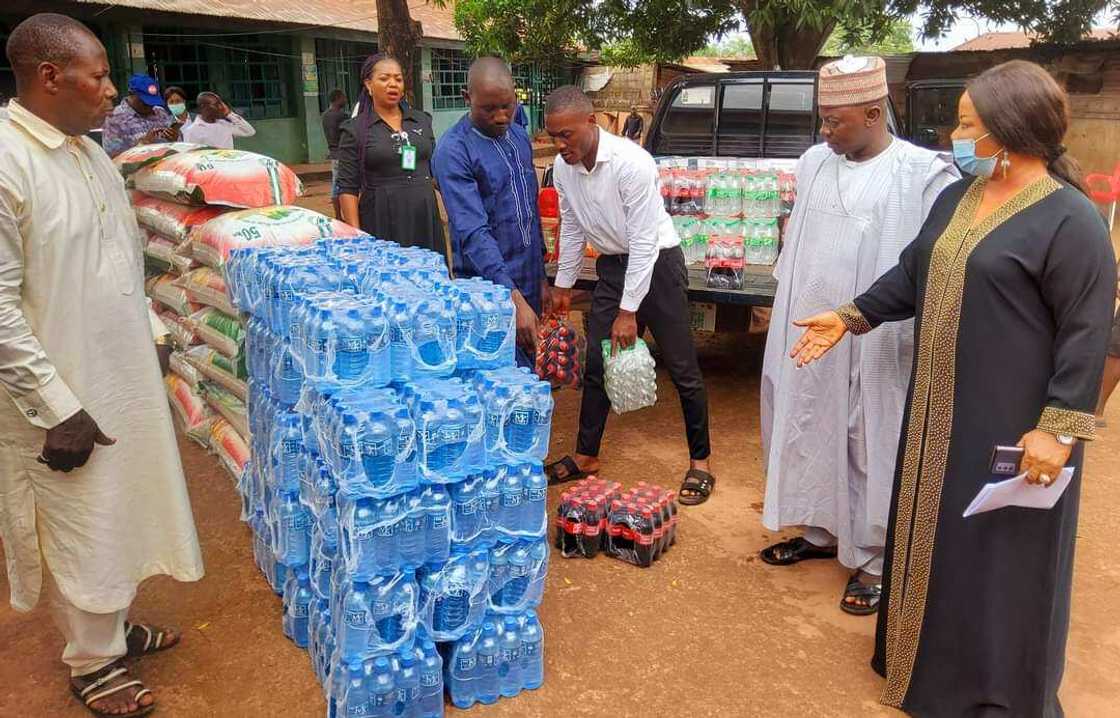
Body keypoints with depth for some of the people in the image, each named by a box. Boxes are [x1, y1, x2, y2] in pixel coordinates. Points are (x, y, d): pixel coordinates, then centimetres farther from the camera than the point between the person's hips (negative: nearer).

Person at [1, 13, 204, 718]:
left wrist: (154, 331, 16)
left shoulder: (88, 151, 6)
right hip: (66, 396, -8)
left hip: (125, 375, 8)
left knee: (121, 513, 21)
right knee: (81, 535, 9)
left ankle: (116, 625, 41)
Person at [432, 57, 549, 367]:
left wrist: (541, 275, 16)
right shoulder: (453, 151, -15)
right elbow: (474, 233, -24)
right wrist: (514, 297, -30)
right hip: (490, 287, -7)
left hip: (530, 281, 7)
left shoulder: (520, 137, 8)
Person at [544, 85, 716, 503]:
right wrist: (563, 284, 14)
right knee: (595, 363, 10)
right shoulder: (563, 167, -6)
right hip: (612, 265, 6)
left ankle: (700, 461, 15)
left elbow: (643, 240, -24)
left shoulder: (631, 163, -26)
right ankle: (586, 456, 24)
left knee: (682, 367, 0)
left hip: (657, 261, -6)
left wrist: (629, 311, -22)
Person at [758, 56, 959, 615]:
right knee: (811, 433, 16)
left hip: (875, 343, -6)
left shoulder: (924, 174, -12)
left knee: (871, 447, 5)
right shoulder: (814, 163, 6)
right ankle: (820, 531, 35)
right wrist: (782, 309, 17)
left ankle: (873, 561, 21)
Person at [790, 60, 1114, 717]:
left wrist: (1058, 427, -19)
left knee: (1003, 551, 5)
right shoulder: (956, 199, 7)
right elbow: (912, 275, 16)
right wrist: (850, 318, 10)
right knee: (936, 532, 18)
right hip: (939, 409, 8)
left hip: (1013, 421, -8)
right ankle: (930, 655, 39)